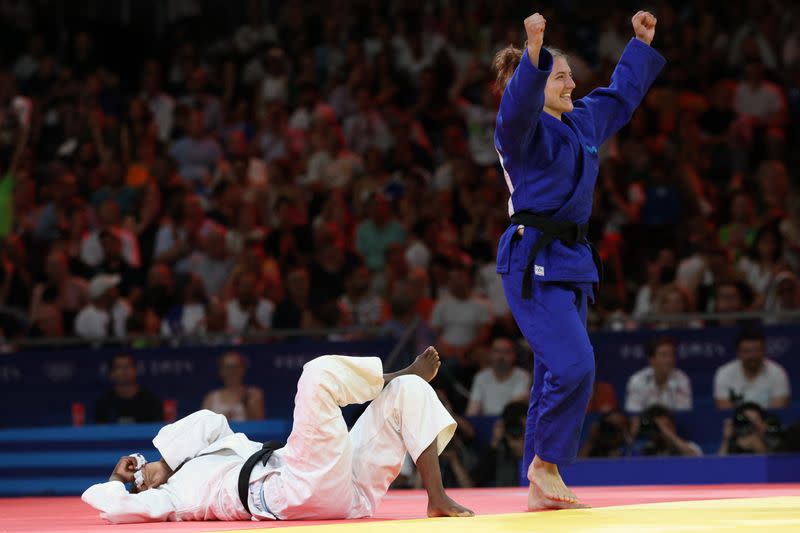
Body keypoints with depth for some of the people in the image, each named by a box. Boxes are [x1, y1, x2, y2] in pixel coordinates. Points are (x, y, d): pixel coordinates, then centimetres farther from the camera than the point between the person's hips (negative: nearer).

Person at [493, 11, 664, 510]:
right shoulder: (522, 127, -9)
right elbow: (519, 103, -33)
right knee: (574, 363, -20)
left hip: (571, 261, 9)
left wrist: (642, 43, 35)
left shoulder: (582, 122, 15)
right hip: (533, 260, -9)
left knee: (557, 376, 9)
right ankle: (545, 462, -3)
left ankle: (539, 489, 14)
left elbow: (621, 94, 32)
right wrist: (534, 52, -47)